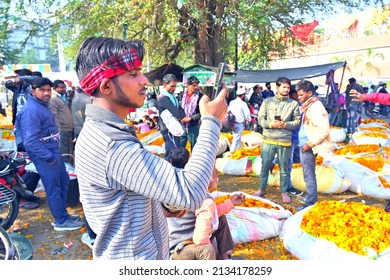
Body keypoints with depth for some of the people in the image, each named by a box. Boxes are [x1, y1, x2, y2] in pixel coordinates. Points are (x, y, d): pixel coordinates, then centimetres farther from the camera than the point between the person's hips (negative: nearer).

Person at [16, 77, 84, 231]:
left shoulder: (43, 105, 12)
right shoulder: (31, 110, -21)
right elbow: (30, 141, -26)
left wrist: (54, 153, 14)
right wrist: (49, 156, -21)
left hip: (54, 151, 10)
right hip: (45, 155, -10)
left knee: (64, 182, 20)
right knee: (54, 189, 2)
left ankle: (62, 213, 34)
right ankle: (61, 221, 17)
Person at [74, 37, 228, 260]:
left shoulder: (101, 131, 2)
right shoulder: (110, 144, -30)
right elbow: (191, 194, -32)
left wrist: (163, 204, 0)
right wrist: (211, 121, -25)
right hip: (134, 258, -9)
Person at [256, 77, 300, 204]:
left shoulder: (293, 103, 3)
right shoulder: (267, 101, 3)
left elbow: (297, 122, 3)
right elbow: (260, 119, 2)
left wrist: (285, 124, -14)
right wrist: (271, 124, -15)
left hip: (285, 141, 0)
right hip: (268, 140, 0)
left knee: (284, 168, 8)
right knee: (265, 166, 9)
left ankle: (284, 192, 23)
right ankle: (262, 190, 25)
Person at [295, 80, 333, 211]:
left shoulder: (315, 107, -17)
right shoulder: (309, 106, 12)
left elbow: (323, 130, -25)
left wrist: (310, 144, -20)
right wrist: (307, 143, 13)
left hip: (308, 147, -10)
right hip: (304, 145, 10)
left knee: (309, 176, -2)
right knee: (308, 175, 19)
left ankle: (310, 202, 7)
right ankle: (310, 197, 32)